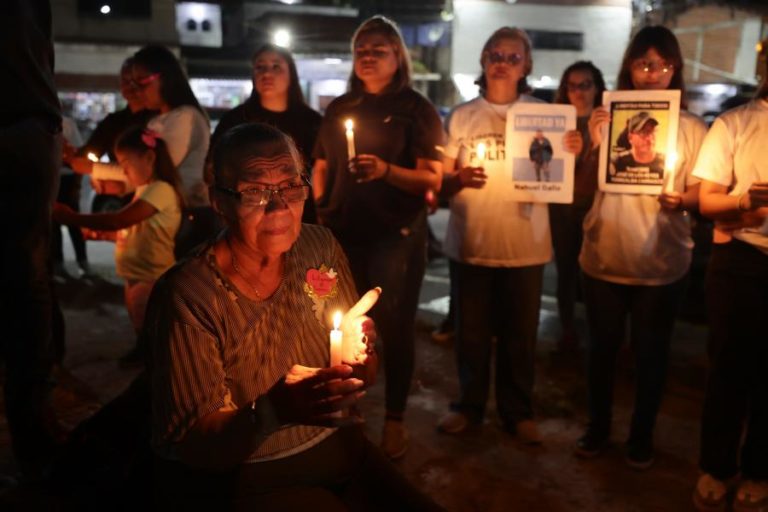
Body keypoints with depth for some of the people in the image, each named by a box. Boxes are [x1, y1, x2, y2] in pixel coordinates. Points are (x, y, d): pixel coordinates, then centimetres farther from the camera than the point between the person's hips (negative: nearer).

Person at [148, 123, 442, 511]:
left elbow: (359, 382, 5)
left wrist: (359, 354, -18)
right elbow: (190, 446, -17)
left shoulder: (320, 247, -4)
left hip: (338, 449, 4)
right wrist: (273, 411, -35)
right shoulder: (188, 296, -19)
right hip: (246, 479, -4)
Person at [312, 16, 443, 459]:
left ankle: (395, 419, 17)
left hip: (396, 235, -4)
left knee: (395, 327, 3)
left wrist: (385, 170, -25)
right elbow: (322, 167, 16)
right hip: (343, 233, 4)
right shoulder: (340, 108, 13)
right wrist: (321, 213, 2)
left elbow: (432, 179, -9)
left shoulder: (416, 109, -2)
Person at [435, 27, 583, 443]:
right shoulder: (462, 116, 3)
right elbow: (440, 181, 3)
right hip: (470, 242, 0)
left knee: (520, 333, 10)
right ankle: (469, 405, 28)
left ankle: (517, 411, 27)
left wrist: (572, 154, -14)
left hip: (525, 243, 0)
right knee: (471, 331, 9)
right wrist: (459, 179, -18)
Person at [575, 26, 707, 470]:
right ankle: (598, 427, 30)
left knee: (651, 352, 10)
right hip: (604, 256, 1)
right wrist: (594, 146, -18)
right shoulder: (607, 117, 2)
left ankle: (642, 435, 28)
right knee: (603, 346, 12)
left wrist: (679, 201, -21)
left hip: (662, 261, 0)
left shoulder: (692, 127, 0)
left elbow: (701, 193, 0)